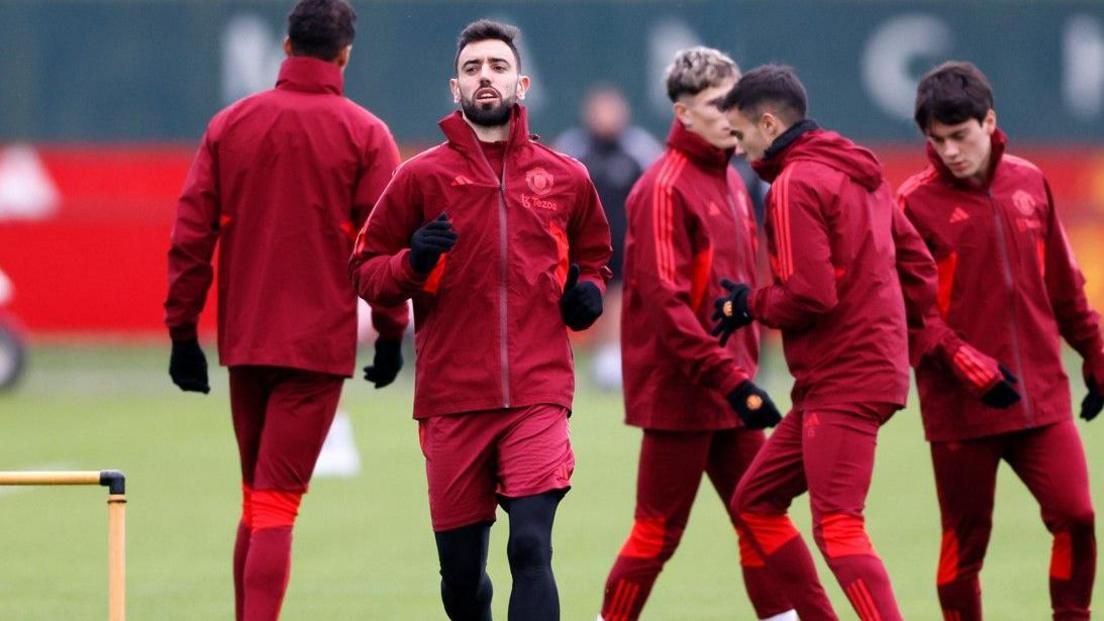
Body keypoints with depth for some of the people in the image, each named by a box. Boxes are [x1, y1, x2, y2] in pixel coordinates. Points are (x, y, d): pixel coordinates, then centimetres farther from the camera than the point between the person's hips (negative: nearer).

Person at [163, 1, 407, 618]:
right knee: (277, 503, -7)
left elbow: (190, 235, 4)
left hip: (244, 338, 4)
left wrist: (183, 331, 8)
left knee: (255, 499, 17)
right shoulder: (364, 135, -4)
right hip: (319, 344, -4)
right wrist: (391, 332, 2)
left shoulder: (230, 125, 5)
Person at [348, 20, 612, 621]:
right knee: (460, 568, 7)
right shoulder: (421, 176, 4)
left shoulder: (565, 178, 9)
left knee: (531, 547, -17)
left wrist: (588, 291, 4)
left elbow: (593, 255, 26)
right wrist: (412, 262, -14)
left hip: (538, 394, 0)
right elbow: (366, 271, 7)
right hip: (451, 398, 1)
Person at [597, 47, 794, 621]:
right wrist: (727, 377, -24)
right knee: (657, 534, -1)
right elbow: (666, 301, -20)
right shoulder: (665, 186, -13)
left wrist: (743, 370, 12)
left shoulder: (730, 181, 13)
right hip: (678, 390, -8)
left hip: (727, 388, 8)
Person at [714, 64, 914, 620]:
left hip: (841, 383, -10)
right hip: (872, 367, 10)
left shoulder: (794, 184, -12)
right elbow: (915, 265, 18)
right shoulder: (860, 173, 16)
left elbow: (809, 296, -21)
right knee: (754, 502, 16)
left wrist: (750, 305, -1)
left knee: (837, 528, -15)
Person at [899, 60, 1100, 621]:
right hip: (959, 405, -3)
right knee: (965, 542, 2)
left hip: (1042, 396, 3)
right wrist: (968, 365, -20)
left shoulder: (1029, 183, 7)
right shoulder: (916, 201, -6)